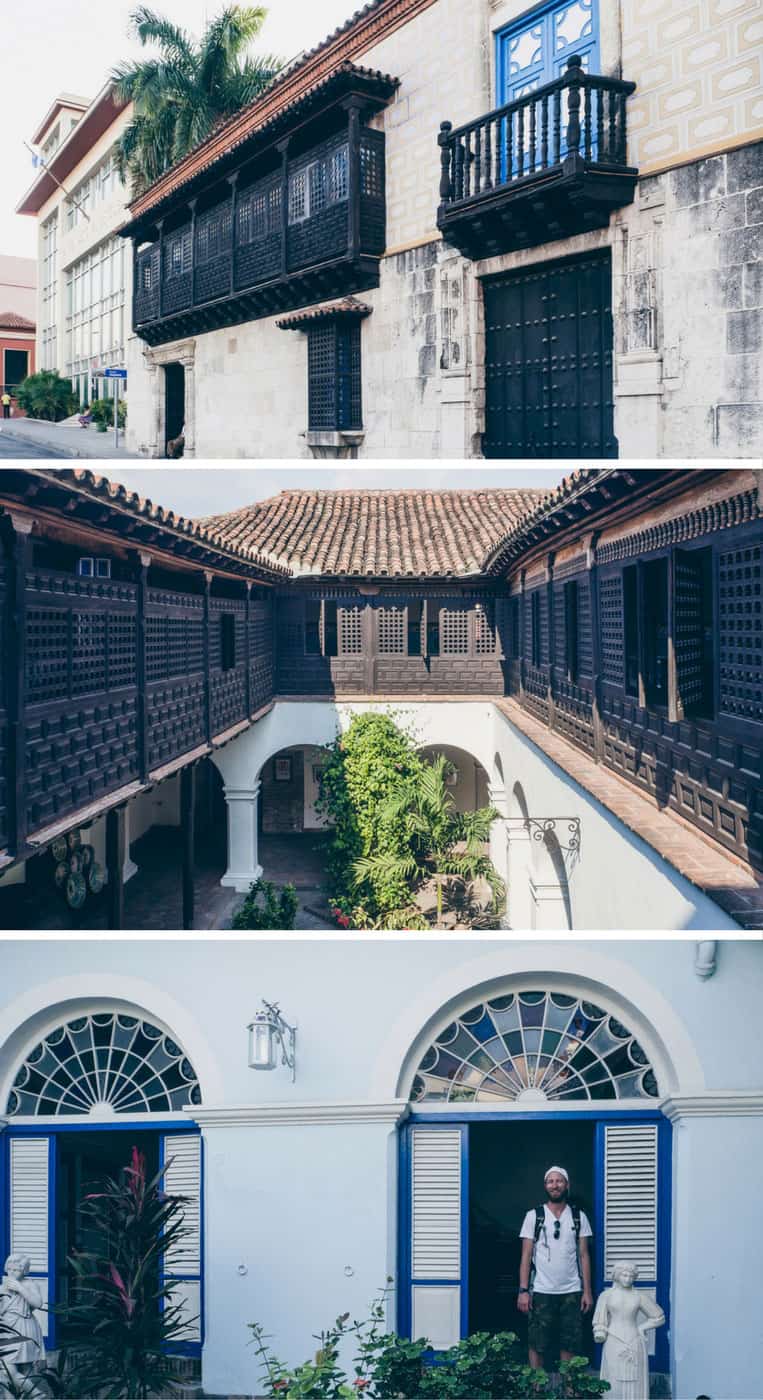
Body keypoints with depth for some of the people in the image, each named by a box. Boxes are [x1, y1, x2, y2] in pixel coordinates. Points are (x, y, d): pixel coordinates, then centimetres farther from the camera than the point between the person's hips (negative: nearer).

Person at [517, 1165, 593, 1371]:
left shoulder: (579, 1217, 7)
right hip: (541, 1292, -1)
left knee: (570, 1346, 4)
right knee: (537, 1346, 0)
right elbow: (526, 1255, 0)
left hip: (571, 1292, 1)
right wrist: (523, 1290, -8)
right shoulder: (533, 1216, 2)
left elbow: (584, 1255, 6)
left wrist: (587, 1291, 0)